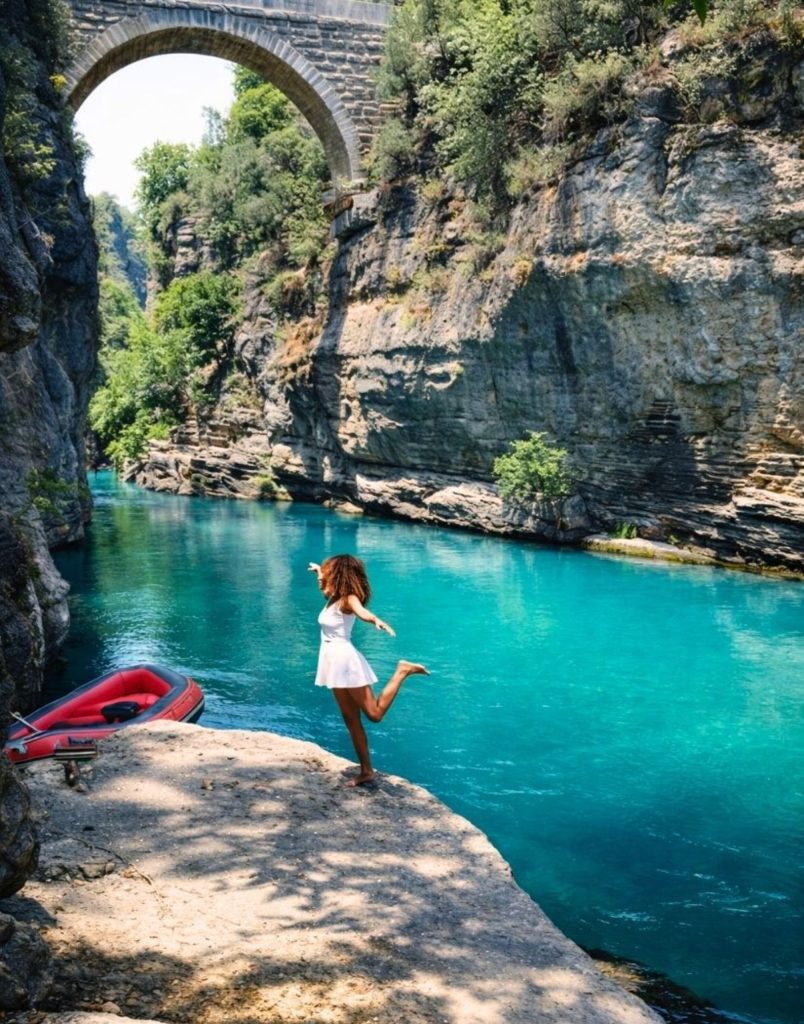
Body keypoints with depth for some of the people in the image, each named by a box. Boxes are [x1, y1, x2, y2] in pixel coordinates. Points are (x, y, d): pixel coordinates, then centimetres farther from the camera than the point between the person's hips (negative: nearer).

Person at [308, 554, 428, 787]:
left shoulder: (347, 599, -13)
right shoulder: (333, 598, 11)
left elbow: (362, 611, -36)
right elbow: (326, 584, 37)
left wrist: (377, 620, -57)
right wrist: (318, 570, 55)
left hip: (346, 660, -9)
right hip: (336, 662, 9)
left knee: (375, 713, -10)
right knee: (351, 720, 8)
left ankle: (402, 671, 2)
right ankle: (366, 771, 12)